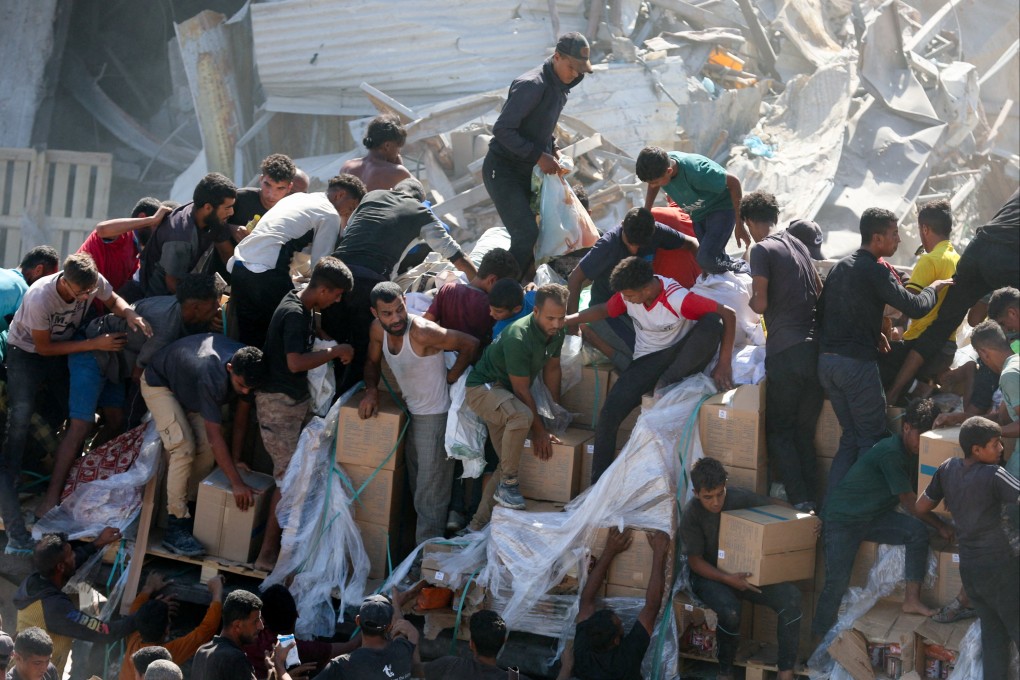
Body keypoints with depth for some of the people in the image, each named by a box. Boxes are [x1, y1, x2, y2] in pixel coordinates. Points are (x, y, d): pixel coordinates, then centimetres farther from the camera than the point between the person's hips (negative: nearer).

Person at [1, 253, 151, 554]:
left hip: (62, 352, 7)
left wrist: (130, 314, -24)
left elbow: (113, 300, 0)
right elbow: (44, 347, -24)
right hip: (27, 352, -7)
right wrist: (94, 344, -28)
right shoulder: (40, 297, -37)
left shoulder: (94, 281, -23)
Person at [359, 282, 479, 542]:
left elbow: (470, 344, -23)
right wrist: (371, 390, -7)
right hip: (411, 412, 8)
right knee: (416, 488, 21)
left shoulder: (422, 332, -29)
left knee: (430, 497, -4)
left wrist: (449, 378, -15)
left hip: (435, 416, -8)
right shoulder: (378, 329, -7)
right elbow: (372, 361, 11)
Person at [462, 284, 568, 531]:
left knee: (508, 465, 6)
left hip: (505, 393, 9)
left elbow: (551, 369, 10)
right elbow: (522, 390, -25)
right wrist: (539, 431, -19)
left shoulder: (556, 332, -5)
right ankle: (508, 484, -23)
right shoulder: (518, 338, -31)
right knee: (521, 416, -39)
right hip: (482, 388, -9)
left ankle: (478, 525, 15)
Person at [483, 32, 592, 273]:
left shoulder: (560, 86, 9)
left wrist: (553, 149, 5)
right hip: (503, 170, -9)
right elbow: (502, 129, -23)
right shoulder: (532, 85, -21)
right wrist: (539, 156, -23)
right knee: (526, 235, -18)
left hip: (527, 172, 9)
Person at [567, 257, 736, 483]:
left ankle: (669, 380, -23)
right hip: (648, 361, 3)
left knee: (711, 324, -34)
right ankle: (598, 485, -15)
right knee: (612, 408, -23)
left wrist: (724, 364, -26)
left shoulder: (678, 299, -26)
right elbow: (604, 310, 12)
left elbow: (728, 315, -23)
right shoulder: (628, 294, -9)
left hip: (681, 358, -3)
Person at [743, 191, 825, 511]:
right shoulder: (799, 245, 16)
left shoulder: (762, 250, -5)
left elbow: (761, 304, -10)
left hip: (785, 350, -6)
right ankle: (812, 499, 7)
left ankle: (800, 498, -10)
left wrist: (751, 301, 11)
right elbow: (819, 293, 21)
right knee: (805, 429, 13)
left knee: (779, 429, 2)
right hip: (815, 345, 6)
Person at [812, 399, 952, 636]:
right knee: (837, 583, -13)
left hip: (873, 516, 8)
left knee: (918, 531, -16)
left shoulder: (910, 453, 3)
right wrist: (940, 526, -13)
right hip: (842, 519, -8)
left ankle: (912, 600, -13)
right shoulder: (891, 453, -25)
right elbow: (909, 502, -20)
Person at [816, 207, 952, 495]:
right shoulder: (874, 271, -13)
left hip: (827, 360, 8)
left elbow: (822, 312, 20)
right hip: (858, 363, -8)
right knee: (872, 439, 0)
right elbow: (915, 307, -18)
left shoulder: (841, 266, 14)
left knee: (851, 436, 15)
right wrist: (933, 289, 3)